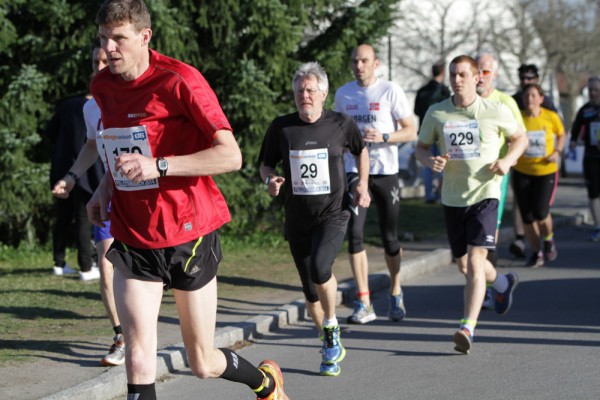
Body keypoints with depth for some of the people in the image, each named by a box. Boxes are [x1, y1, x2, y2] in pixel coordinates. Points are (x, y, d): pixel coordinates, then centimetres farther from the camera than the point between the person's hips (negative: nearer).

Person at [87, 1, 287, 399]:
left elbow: (230, 156, -20)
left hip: (188, 237, -4)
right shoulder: (103, 86, 5)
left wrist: (158, 166, -28)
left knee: (203, 364, 9)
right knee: (139, 362, -12)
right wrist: (107, 186, 7)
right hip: (132, 242, 4)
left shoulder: (179, 80, -15)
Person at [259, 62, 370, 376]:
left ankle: (332, 328, -3)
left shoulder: (341, 125, -2)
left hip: (333, 213, -3)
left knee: (320, 267, -28)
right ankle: (330, 348, 27)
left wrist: (362, 185, 7)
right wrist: (270, 180, -11)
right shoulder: (281, 127, -1)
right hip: (297, 218, 3)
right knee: (311, 291, 8)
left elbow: (361, 150, 17)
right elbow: (266, 164, 10)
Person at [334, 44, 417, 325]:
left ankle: (395, 292, 29)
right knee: (354, 233, -11)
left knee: (389, 237, 6)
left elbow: (411, 132, -3)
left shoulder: (390, 91, -3)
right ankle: (363, 303, -8)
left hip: (385, 172, -2)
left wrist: (383, 137, -18)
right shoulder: (343, 94, 8)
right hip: (354, 171, 2)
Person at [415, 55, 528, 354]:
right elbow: (421, 147, 11)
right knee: (464, 265, 16)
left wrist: (508, 160, -9)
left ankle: (467, 329, -18)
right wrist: (430, 161, -12)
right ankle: (503, 284, 47)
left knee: (475, 262, -17)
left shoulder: (496, 112, -4)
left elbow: (520, 137, 11)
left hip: (484, 195, -4)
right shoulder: (436, 113, 1)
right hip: (452, 198, 4)